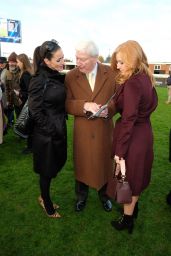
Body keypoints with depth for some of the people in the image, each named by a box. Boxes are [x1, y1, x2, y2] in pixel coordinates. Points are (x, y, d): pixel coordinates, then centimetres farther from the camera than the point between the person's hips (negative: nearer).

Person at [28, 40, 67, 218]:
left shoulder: (59, 77, 3)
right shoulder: (39, 81, -17)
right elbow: (35, 112, -16)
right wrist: (51, 129, -13)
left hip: (59, 131, 7)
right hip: (46, 135, -6)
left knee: (56, 165, 19)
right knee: (47, 171, 12)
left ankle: (44, 197, 43)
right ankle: (47, 205, 36)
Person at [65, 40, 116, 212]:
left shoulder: (111, 73, -5)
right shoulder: (70, 77, -5)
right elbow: (67, 105, -7)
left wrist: (109, 109, -20)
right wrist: (85, 105, -25)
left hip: (104, 129, 1)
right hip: (82, 131, 0)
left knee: (104, 164, 16)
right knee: (82, 165, 15)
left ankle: (104, 195, 44)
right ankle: (81, 196, 42)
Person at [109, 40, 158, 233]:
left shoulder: (132, 83, -22)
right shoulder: (146, 78, 5)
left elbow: (128, 120, -24)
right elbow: (153, 103, 18)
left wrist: (120, 151, -20)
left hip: (133, 135, -9)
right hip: (145, 131, 9)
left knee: (127, 177, 9)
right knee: (136, 174, 24)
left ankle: (127, 219, 29)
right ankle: (133, 207, 46)